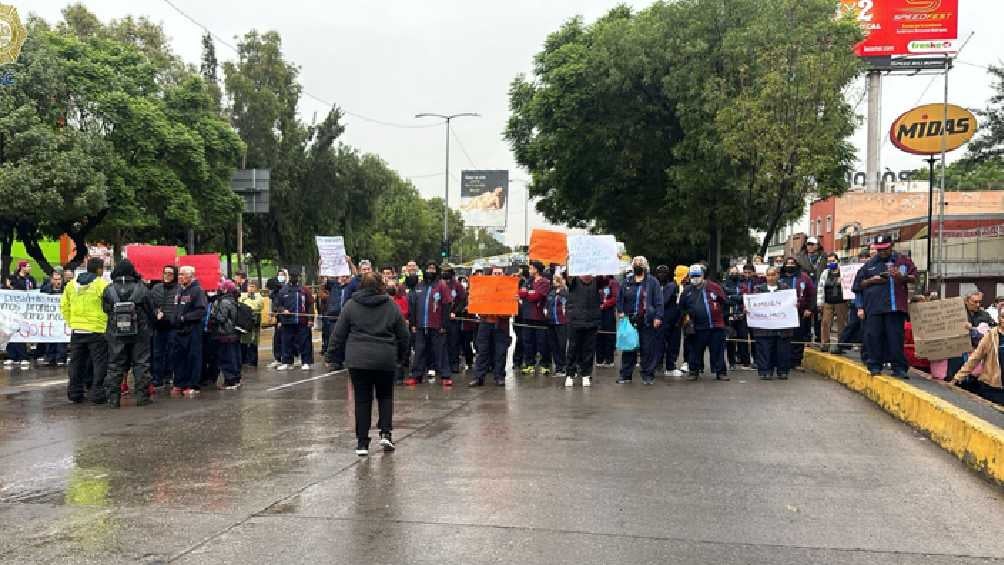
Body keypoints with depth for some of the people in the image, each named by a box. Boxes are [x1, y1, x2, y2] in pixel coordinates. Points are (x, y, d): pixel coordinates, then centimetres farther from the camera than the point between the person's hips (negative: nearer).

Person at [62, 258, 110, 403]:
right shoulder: (102, 284, -11)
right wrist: (109, 323, 0)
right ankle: (98, 394, 1)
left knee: (77, 363, 15)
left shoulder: (72, 284, 7)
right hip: (97, 331, -6)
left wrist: (71, 323, 18)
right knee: (100, 363, 3)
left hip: (76, 330, 6)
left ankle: (75, 393, 20)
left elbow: (64, 306, 12)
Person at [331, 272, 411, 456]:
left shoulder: (351, 305, 0)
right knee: (385, 396, 18)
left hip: (358, 360, -1)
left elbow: (339, 334, 0)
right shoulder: (391, 306, 4)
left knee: (362, 399, 5)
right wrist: (402, 357, 21)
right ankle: (385, 433, 4)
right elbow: (403, 335, 8)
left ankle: (362, 442, 5)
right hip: (386, 360, 1)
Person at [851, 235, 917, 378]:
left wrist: (902, 277, -12)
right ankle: (875, 366, 8)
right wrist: (871, 281, -2)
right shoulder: (869, 264, 17)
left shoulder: (902, 260, 11)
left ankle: (899, 367, 2)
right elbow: (858, 284, 17)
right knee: (874, 336, 0)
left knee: (896, 336, -3)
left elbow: (914, 277, 8)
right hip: (874, 306, 2)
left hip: (895, 306, -2)